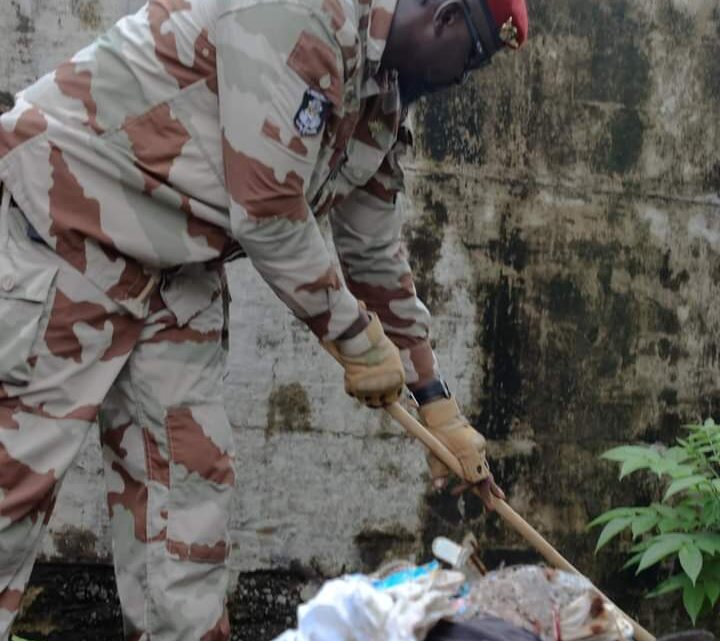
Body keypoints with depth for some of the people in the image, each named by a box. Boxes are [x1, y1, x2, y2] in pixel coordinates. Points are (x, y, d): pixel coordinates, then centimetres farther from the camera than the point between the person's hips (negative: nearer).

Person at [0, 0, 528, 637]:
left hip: (178, 266, 9)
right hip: (64, 219, -9)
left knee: (189, 476, 6)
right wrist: (358, 337, -11)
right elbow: (267, 211, -25)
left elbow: (378, 255, 16)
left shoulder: (380, 105, 7)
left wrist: (439, 405, 17)